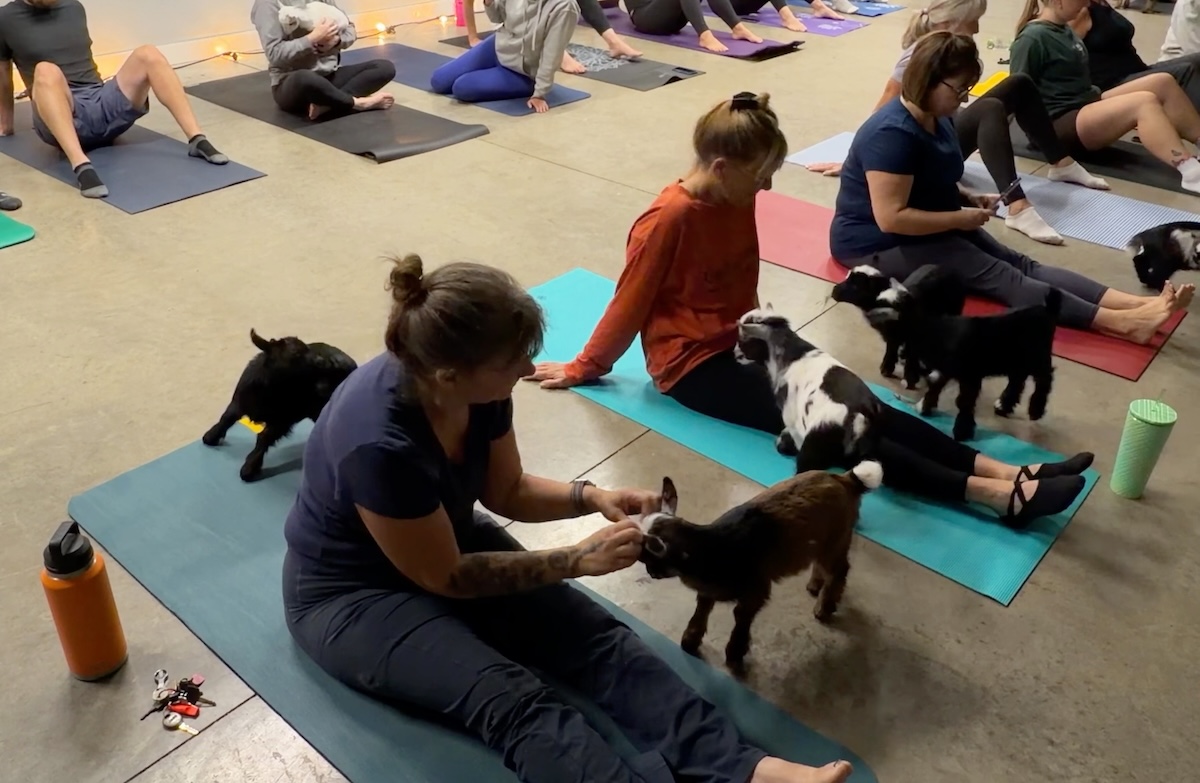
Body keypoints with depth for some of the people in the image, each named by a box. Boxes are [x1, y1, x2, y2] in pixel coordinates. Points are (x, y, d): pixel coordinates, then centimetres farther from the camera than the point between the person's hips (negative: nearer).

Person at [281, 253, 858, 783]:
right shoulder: (379, 444, -36)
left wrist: (593, 498, -14)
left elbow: (507, 491, 3)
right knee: (510, 700, -29)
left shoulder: (475, 387, -15)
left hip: (445, 540, 7)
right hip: (352, 593, -6)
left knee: (594, 636, -15)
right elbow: (446, 577, -22)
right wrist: (579, 559, -20)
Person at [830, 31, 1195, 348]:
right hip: (877, 243, -9)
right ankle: (1120, 321, -33)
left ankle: (1137, 303, -23)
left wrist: (968, 198, 2)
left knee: (1018, 262, -10)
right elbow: (891, 218, -29)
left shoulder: (935, 118, 7)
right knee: (993, 273, -23)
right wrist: (959, 218, -18)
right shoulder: (892, 133, -25)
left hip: (928, 227, 9)